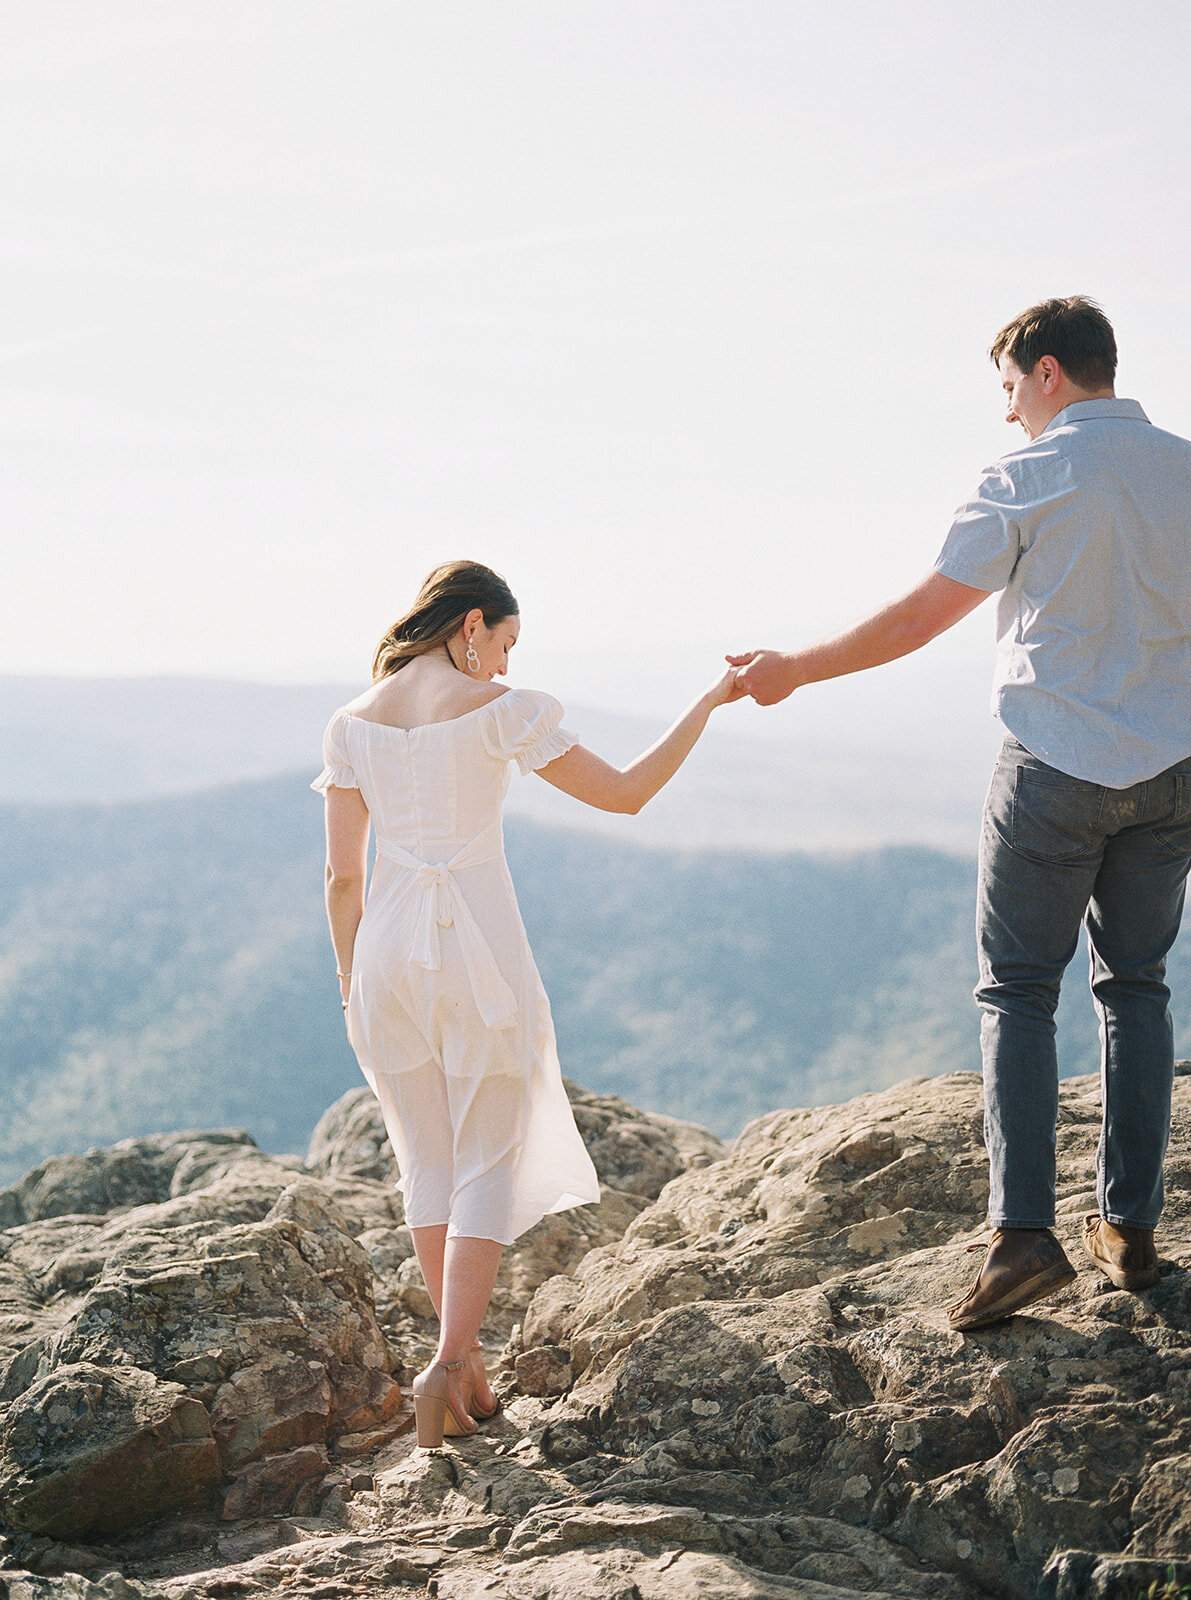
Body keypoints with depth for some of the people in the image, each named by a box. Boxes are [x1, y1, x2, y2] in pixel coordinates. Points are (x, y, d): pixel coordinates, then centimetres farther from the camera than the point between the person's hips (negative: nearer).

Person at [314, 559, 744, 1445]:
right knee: (488, 1166, 3)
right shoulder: (500, 710, -7)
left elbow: (342, 874, 4)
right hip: (478, 949, -4)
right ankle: (449, 1361, -12)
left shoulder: (354, 724, 5)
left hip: (388, 949, 4)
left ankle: (467, 1368, 18)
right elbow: (622, 792, -5)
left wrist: (351, 986, 13)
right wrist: (706, 705, 5)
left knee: (428, 1167, 14)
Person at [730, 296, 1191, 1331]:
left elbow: (919, 618, -7)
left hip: (1057, 766, -4)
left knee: (1018, 990, 2)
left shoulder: (1028, 480, -9)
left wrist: (794, 670, 5)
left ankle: (1023, 1233, -9)